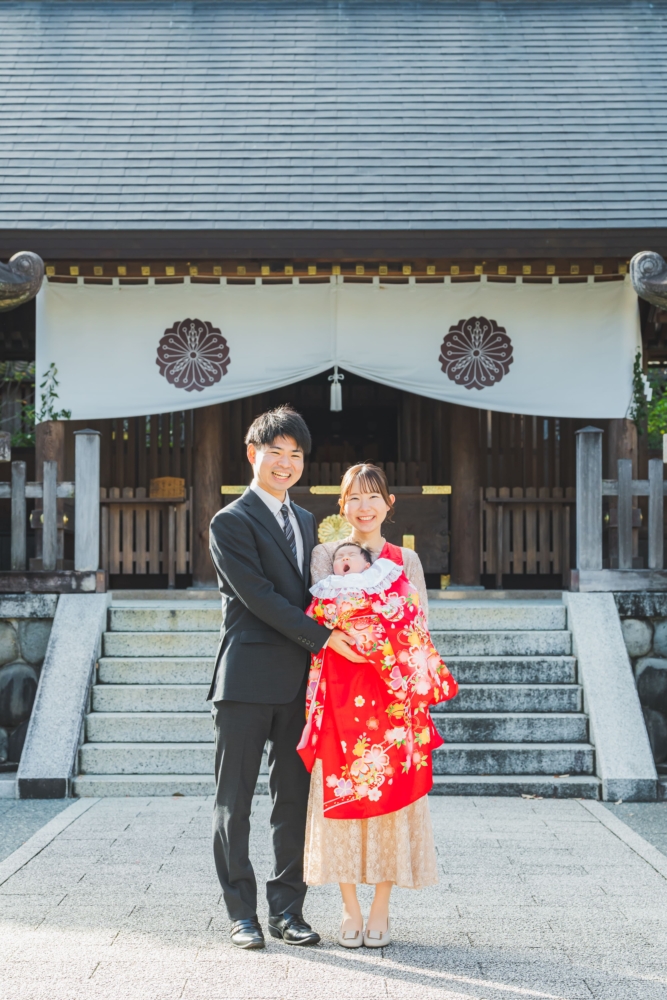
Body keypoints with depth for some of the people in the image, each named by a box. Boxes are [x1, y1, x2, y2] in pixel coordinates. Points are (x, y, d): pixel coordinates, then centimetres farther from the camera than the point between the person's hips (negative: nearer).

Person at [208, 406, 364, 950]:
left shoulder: (306, 521, 18)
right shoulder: (232, 522, -5)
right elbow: (259, 597, -13)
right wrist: (323, 638, -15)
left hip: (299, 680, 6)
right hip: (248, 679, -6)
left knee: (294, 797, 8)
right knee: (235, 800, 0)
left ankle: (287, 908, 15)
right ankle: (242, 911, 8)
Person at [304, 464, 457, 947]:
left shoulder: (406, 559, 11)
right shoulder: (325, 555, 9)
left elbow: (419, 627, 4)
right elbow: (322, 620, -1)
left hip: (393, 691, 1)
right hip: (341, 688, 0)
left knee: (391, 794, -1)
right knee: (342, 792, -2)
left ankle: (381, 910, 7)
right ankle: (350, 910, 7)